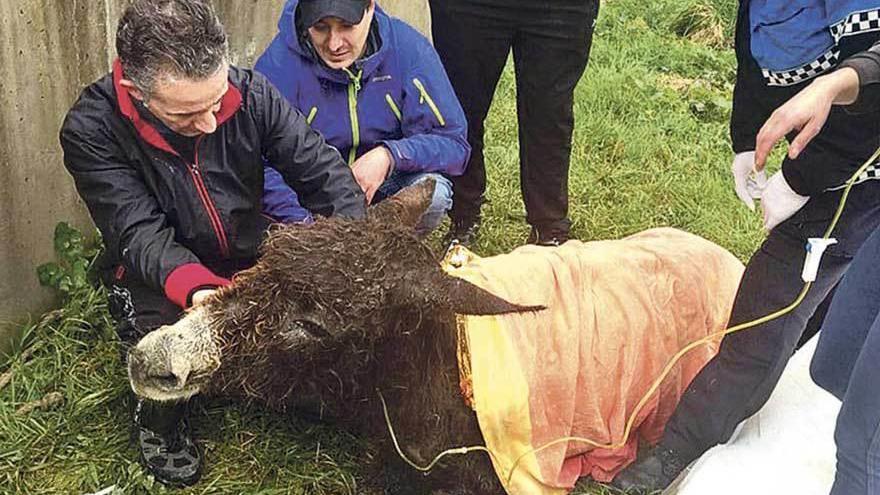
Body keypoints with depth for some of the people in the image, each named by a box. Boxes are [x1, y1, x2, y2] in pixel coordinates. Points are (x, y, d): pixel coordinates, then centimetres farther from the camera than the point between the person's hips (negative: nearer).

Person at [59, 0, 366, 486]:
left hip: (251, 253, 3)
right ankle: (158, 420, 4)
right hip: (159, 273, -2)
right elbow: (141, 233, -28)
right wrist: (196, 287, -49)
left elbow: (322, 168, -16)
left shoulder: (250, 92, -18)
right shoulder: (90, 131, -24)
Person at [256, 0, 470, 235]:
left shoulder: (410, 49, -15)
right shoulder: (279, 63, -19)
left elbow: (453, 142, -15)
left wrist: (390, 155, -33)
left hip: (386, 184, 1)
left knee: (433, 192, -30)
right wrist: (301, 222, -41)